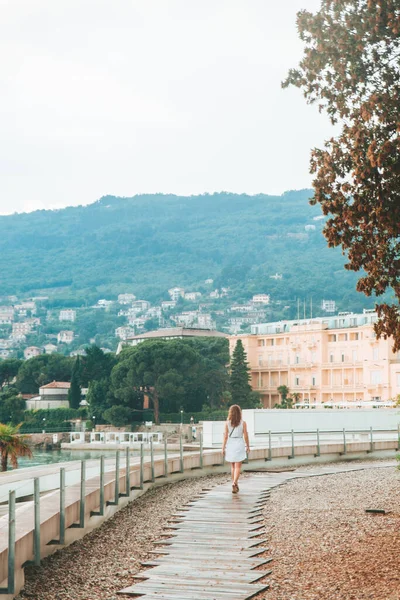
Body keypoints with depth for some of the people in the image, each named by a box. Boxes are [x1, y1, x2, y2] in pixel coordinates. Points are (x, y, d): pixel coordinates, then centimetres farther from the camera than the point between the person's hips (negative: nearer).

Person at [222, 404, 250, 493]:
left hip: (230, 445, 2)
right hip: (239, 445, -2)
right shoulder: (243, 423, -5)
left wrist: (223, 447, 2)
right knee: (238, 467, -1)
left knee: (232, 466, 16)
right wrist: (248, 446, 9)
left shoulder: (227, 423, -3)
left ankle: (235, 485, 22)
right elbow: (245, 436, -3)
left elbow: (225, 436, -3)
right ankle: (234, 483, -21)